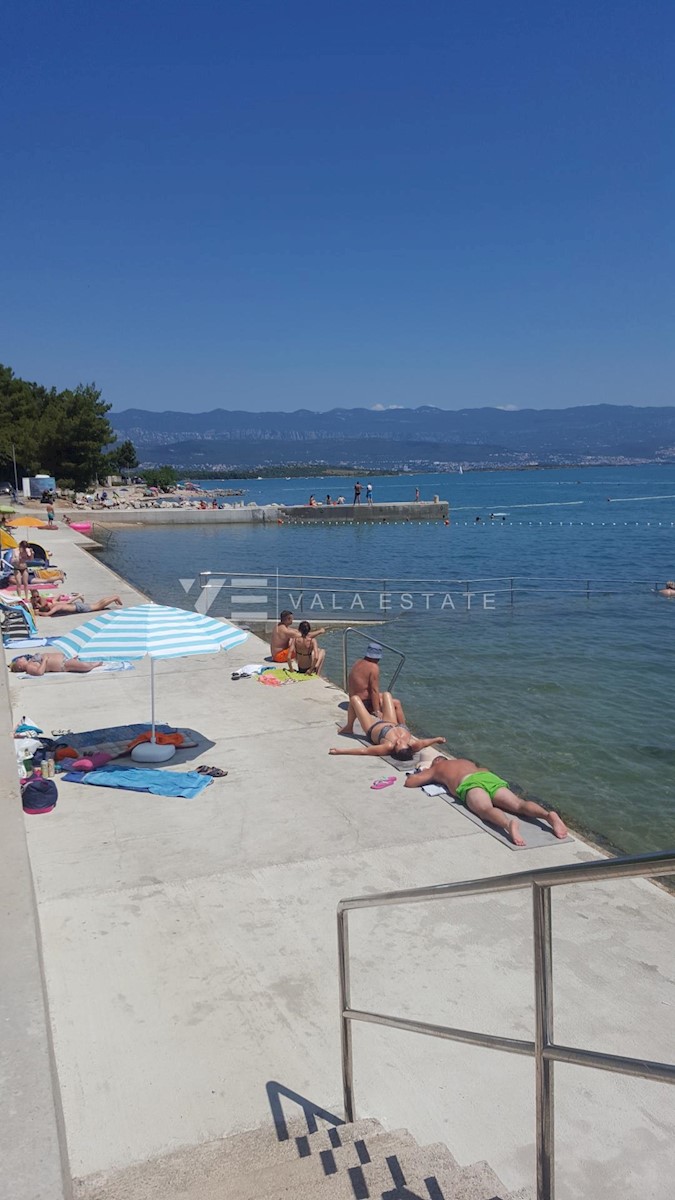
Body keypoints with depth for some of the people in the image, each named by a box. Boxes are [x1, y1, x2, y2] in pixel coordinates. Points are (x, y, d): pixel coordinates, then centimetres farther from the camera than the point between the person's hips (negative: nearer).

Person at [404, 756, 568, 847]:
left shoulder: (436, 768, 32)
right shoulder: (465, 761, 45)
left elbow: (409, 782, 30)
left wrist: (423, 774, 52)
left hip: (469, 783, -5)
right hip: (490, 777, 5)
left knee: (486, 810, -33)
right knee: (519, 804, -16)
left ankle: (509, 823, -66)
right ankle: (548, 815, -46)